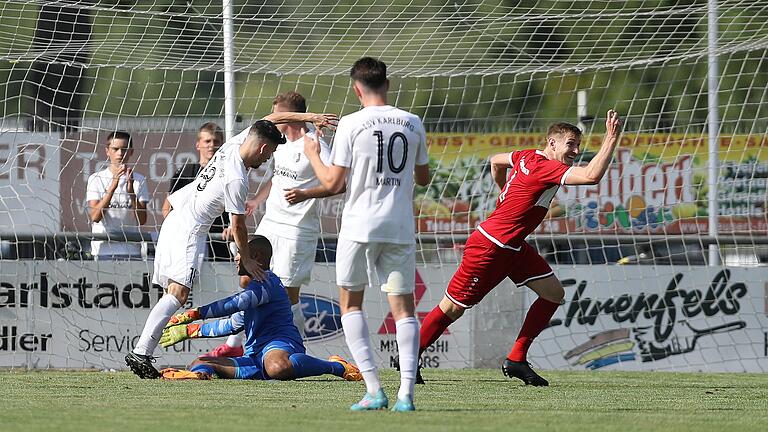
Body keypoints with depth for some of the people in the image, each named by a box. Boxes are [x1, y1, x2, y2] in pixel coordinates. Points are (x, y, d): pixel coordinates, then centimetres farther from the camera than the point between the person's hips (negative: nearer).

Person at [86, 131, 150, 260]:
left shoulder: (139, 180, 6)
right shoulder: (96, 179, 3)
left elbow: (142, 220, -4)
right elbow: (95, 216, -10)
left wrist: (131, 191, -18)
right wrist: (112, 186, -20)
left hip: (131, 251, 1)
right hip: (103, 251, -1)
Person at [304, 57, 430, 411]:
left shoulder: (351, 124, -7)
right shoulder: (413, 123, 4)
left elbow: (333, 183, -5)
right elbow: (423, 177, 16)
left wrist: (313, 155, 13)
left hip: (360, 226, -3)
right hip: (401, 228, 3)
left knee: (351, 303, 11)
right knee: (403, 306, 5)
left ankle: (373, 389, -1)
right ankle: (406, 392, -9)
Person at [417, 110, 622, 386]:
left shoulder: (527, 157, 4)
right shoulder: (545, 168, -24)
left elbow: (496, 161, 24)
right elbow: (592, 176, -36)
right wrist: (612, 138, -32)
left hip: (513, 248, 10)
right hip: (489, 248, -10)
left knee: (554, 293, 3)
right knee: (452, 309, 1)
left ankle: (516, 360, 7)